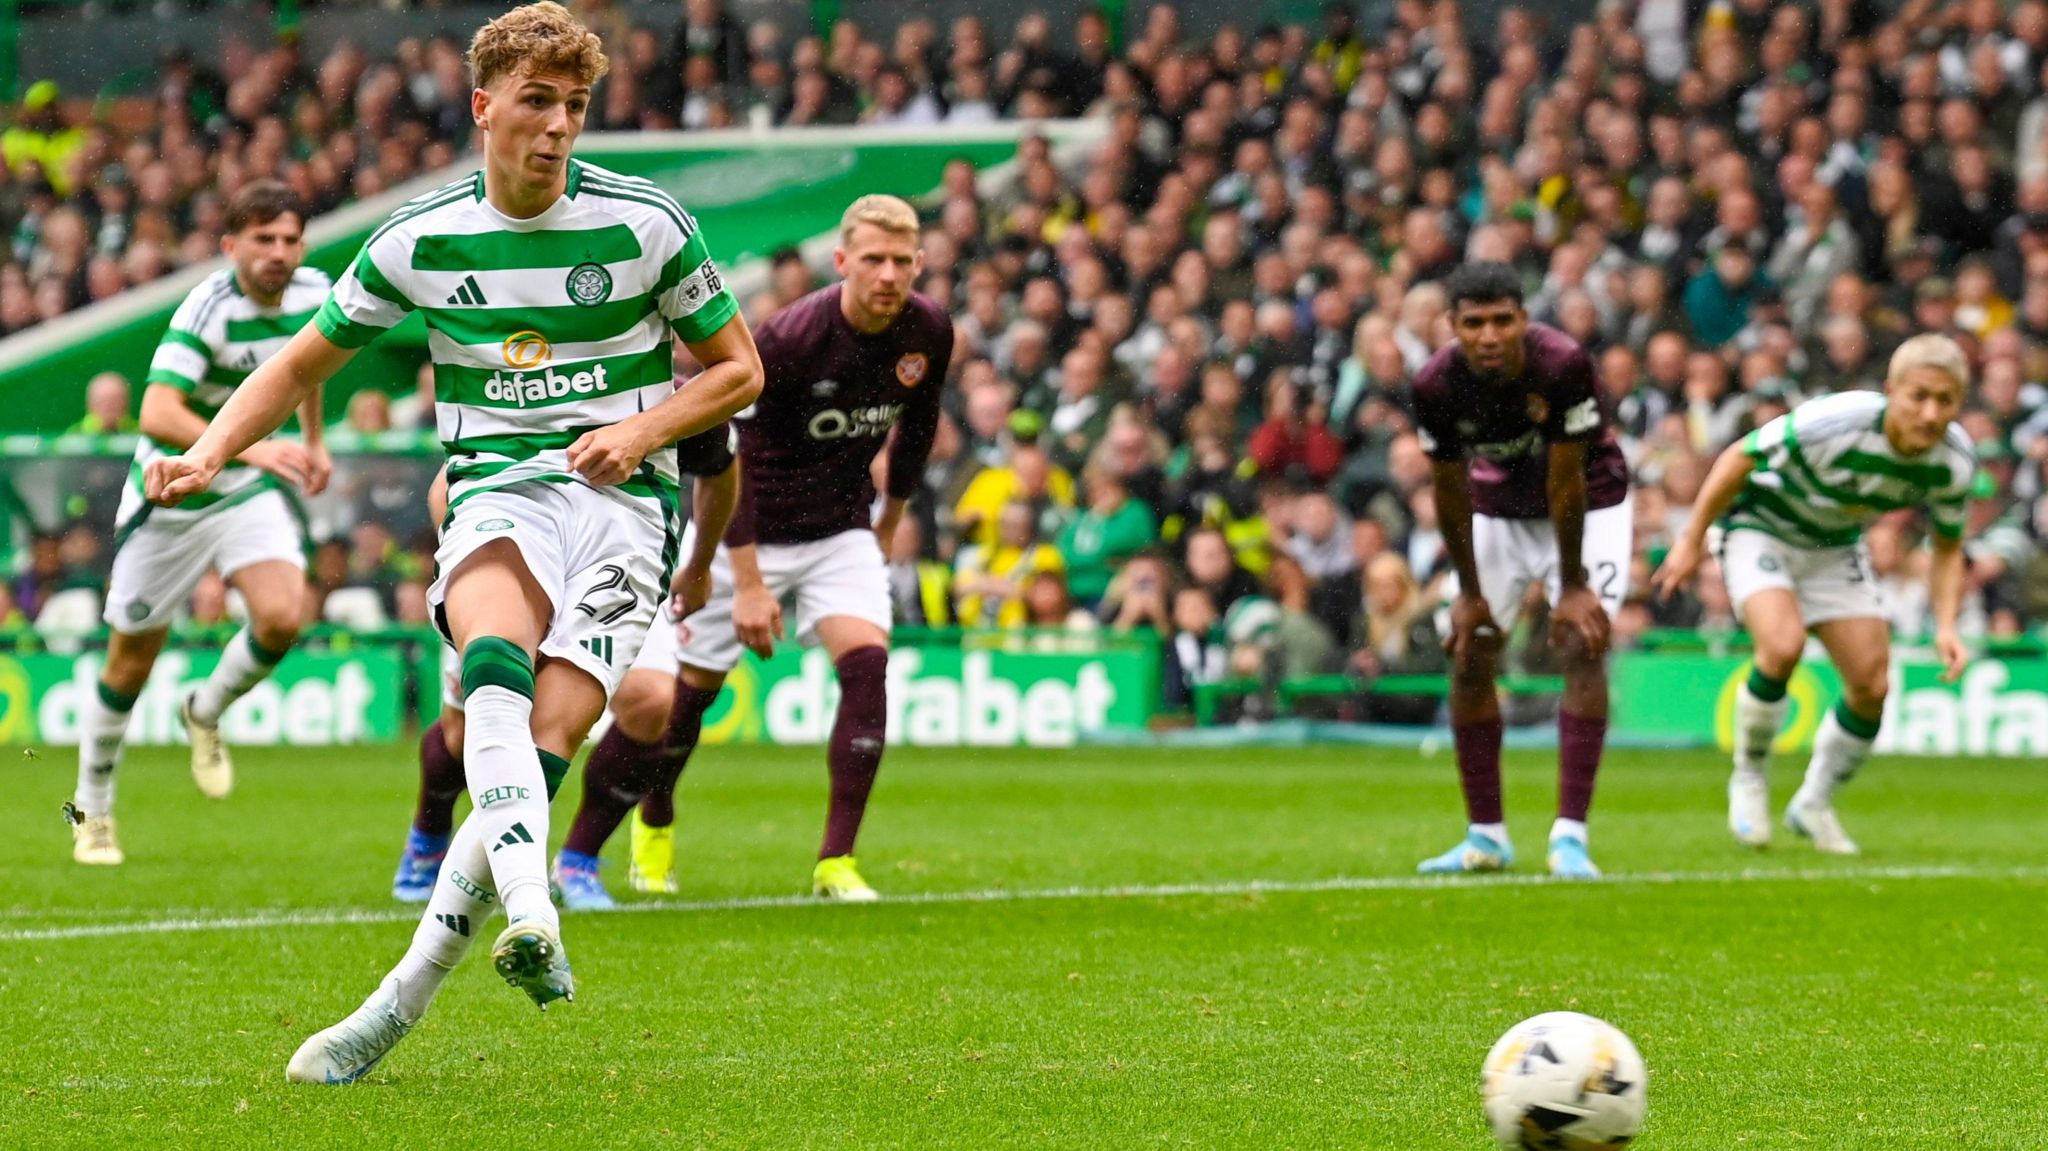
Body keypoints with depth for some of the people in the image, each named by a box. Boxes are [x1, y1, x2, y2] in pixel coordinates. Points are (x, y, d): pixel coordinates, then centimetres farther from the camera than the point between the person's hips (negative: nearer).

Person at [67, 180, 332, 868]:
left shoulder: (315, 295, -7)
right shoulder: (207, 311, -26)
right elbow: (158, 416, -40)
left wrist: (314, 442, 23)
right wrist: (250, 447, -52)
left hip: (252, 491, 4)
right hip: (171, 496, -4)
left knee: (281, 617, -21)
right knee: (131, 660, 6)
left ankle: (206, 715, 10)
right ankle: (92, 810, 26)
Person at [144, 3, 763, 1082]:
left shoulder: (646, 224, 1)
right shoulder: (419, 240, 5)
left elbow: (737, 368, 11)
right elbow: (305, 360, 17)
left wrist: (644, 429, -7)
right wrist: (209, 450, 1)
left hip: (619, 501, -1)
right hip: (496, 494, 1)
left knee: (541, 750, -20)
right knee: (495, 660, -36)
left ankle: (397, 1005, -15)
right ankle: (529, 914, -52)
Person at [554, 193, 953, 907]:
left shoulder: (929, 331, -11)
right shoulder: (790, 338, -27)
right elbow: (722, 456, -23)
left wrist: (891, 520, 20)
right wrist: (748, 583, -25)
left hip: (841, 529, 3)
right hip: (750, 532, -3)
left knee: (866, 663, -19)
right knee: (689, 689, 3)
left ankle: (836, 863, -14)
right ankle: (655, 823, 32)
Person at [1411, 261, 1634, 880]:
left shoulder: (1564, 366, -33)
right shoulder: (1437, 385, -24)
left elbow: (1566, 482, -26)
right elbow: (1450, 489, -11)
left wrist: (1573, 586, -20)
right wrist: (1468, 591, -5)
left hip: (1588, 504, -3)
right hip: (1498, 510, 4)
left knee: (1583, 648, -18)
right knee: (1469, 660, -1)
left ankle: (1570, 835, -18)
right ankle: (1486, 837, 10)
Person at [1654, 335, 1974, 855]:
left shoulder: (1954, 461, -18)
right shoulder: (1834, 423, -35)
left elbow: (1948, 548, -1)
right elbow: (1738, 459, -21)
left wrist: (1946, 627, -16)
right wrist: (1691, 541, -14)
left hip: (1835, 547, 5)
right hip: (1760, 524, -5)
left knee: (1872, 685, -5)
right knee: (1783, 645, -30)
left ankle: (1814, 804, 20)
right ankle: (1749, 777, -4)